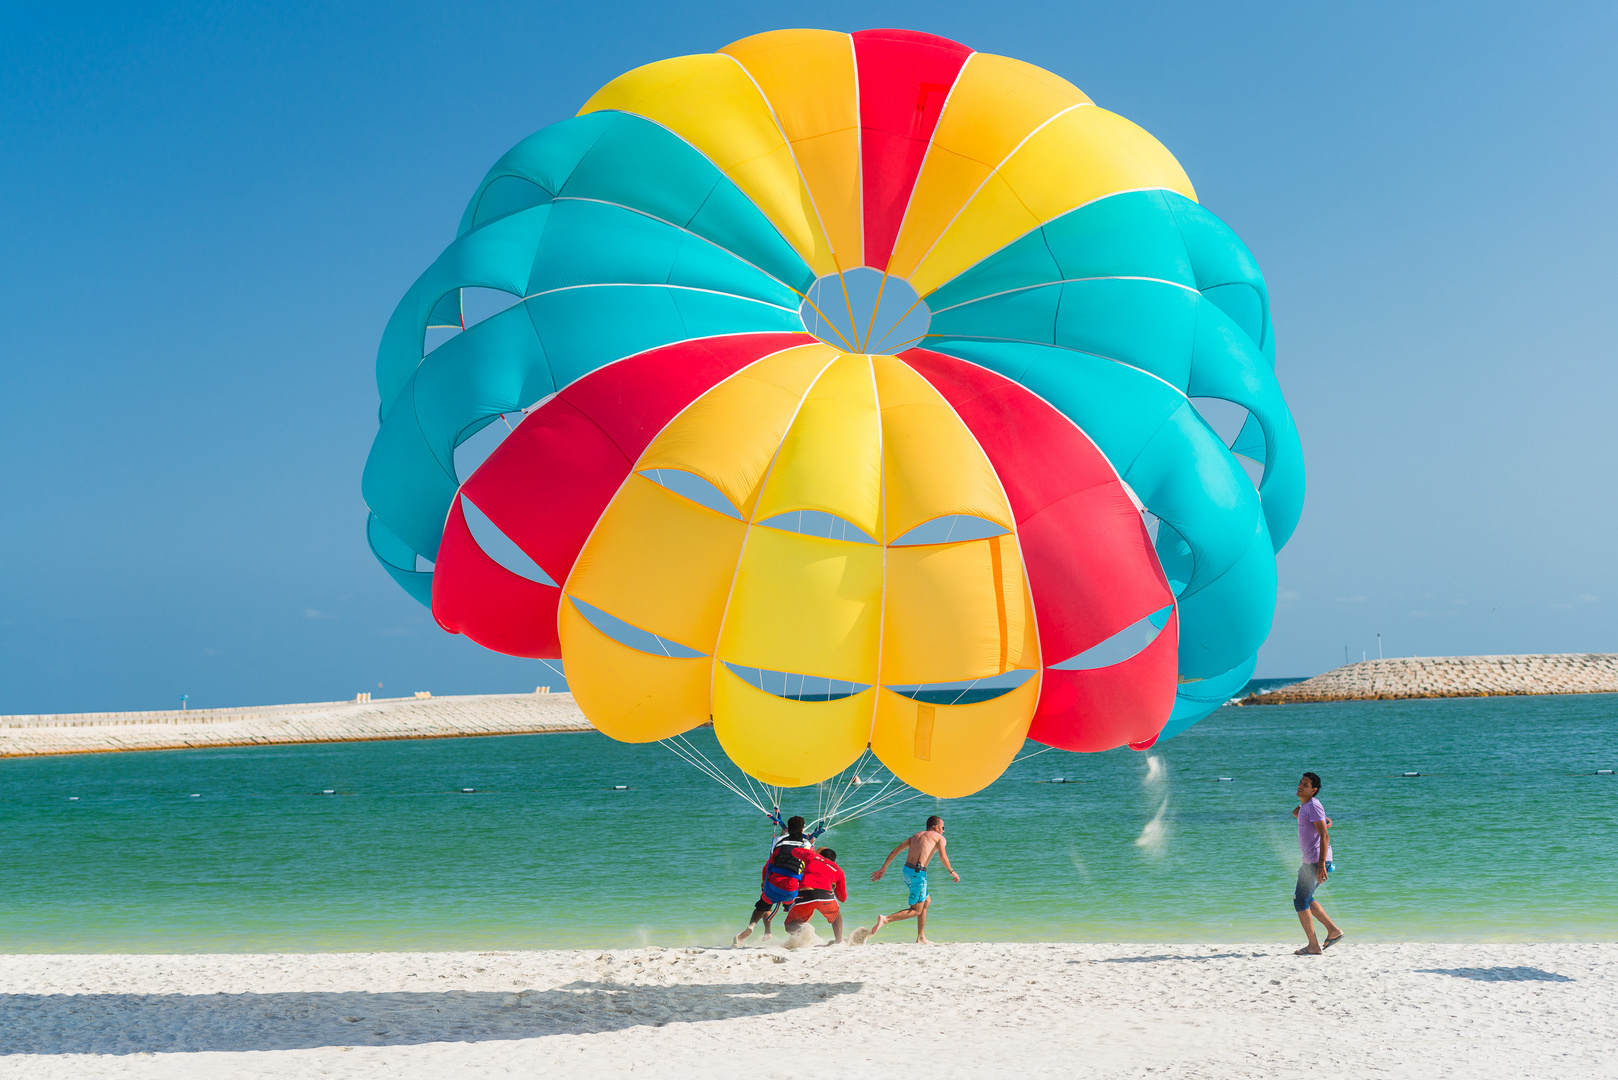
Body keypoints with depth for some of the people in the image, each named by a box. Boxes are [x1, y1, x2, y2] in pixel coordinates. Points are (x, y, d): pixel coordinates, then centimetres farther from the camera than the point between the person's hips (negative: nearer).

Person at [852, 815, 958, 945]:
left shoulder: (916, 836, 24)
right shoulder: (939, 838, 6)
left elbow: (894, 852, 20)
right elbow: (942, 856, -14)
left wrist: (883, 869, 24)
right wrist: (952, 871, -1)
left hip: (907, 871, 8)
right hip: (918, 873, -8)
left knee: (927, 901, 23)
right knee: (916, 910, 1)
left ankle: (921, 938, 22)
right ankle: (885, 919, -16)